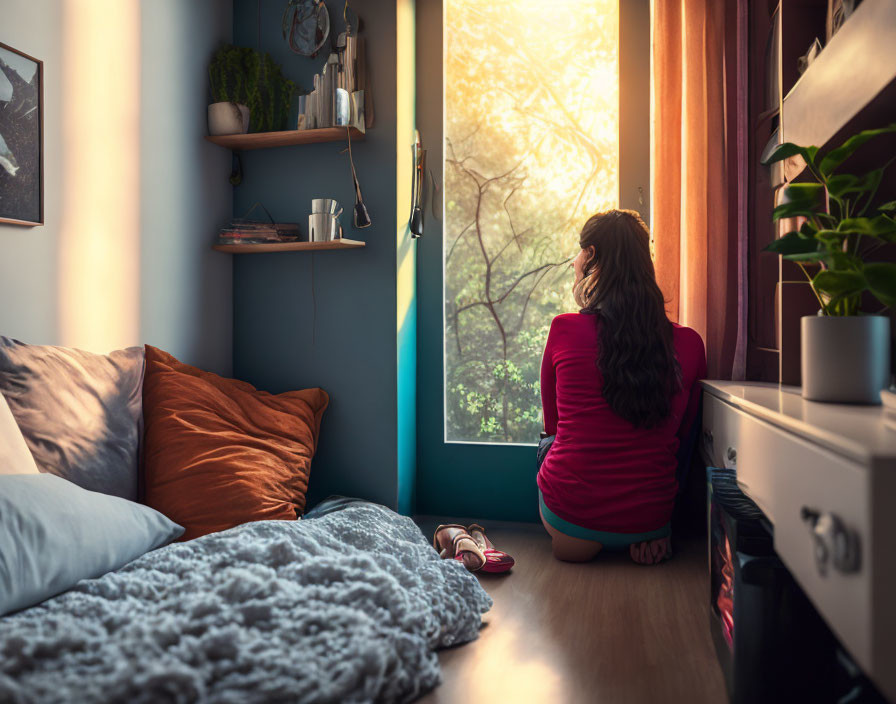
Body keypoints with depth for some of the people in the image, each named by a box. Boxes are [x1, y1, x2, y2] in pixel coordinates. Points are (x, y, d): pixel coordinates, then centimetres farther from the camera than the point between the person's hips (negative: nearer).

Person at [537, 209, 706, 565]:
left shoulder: (565, 330, -11)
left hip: (567, 518, -2)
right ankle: (652, 535, 11)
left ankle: (579, 541, 13)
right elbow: (682, 434, 8)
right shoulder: (689, 343, -5)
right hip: (650, 520, 2)